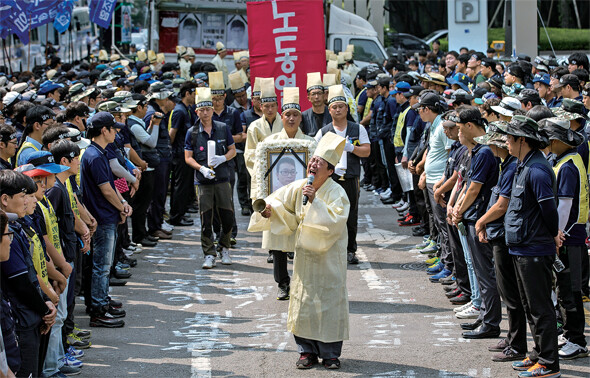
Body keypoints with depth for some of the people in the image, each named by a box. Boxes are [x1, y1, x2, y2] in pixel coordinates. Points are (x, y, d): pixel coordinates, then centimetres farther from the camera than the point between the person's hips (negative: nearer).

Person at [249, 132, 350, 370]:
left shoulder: (336, 193, -14)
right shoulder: (299, 188, 1)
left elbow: (334, 221, -27)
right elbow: (281, 204, 13)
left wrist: (315, 202, -32)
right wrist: (269, 211, -8)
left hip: (328, 256, -5)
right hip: (304, 252, 5)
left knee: (329, 301, -1)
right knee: (302, 300, 7)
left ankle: (330, 353, 10)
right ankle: (307, 351, 17)